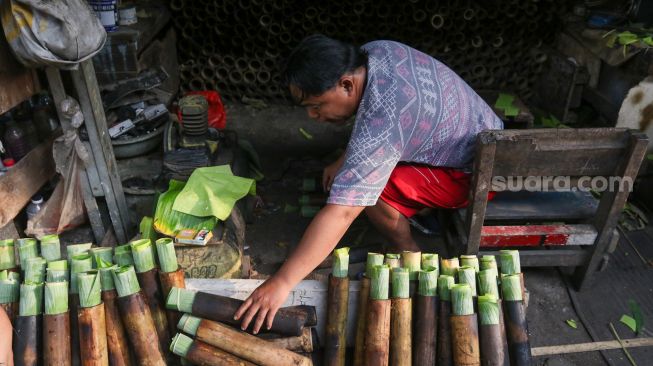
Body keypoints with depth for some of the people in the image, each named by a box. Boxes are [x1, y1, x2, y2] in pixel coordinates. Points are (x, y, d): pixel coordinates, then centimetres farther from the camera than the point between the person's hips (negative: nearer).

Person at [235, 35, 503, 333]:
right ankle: (429, 209, 20)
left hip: (472, 174, -9)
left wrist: (281, 283, -35)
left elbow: (340, 215, -38)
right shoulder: (375, 51, -9)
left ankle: (409, 253, -1)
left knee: (367, 184, -24)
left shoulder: (380, 123, -35)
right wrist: (344, 162, 5)